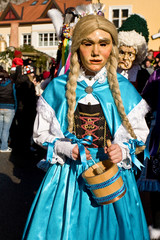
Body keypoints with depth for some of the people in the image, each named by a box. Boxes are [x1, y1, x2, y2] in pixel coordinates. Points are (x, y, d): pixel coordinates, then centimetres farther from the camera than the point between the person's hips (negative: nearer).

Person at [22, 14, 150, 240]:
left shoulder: (124, 89, -1)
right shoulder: (57, 88, -1)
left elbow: (139, 138, 7)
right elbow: (41, 133, 6)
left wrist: (123, 150, -15)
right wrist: (66, 148, -13)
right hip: (68, 176, 0)